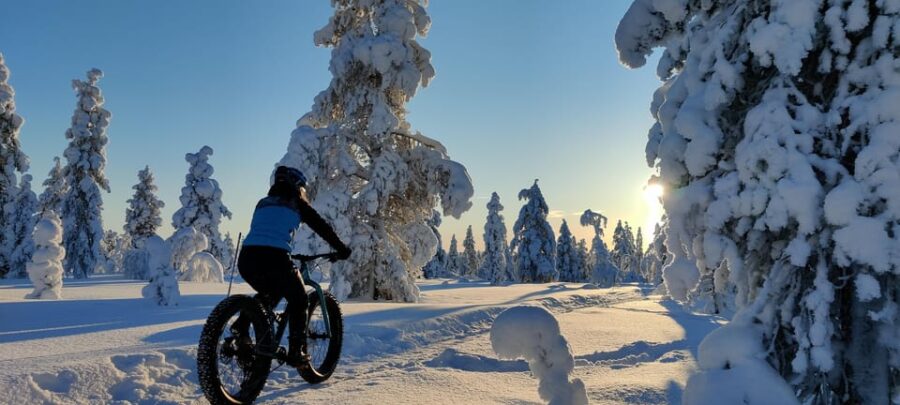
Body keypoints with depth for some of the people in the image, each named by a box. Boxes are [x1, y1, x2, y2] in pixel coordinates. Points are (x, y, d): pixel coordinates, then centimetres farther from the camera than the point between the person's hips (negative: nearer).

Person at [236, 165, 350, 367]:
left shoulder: (263, 203, 27)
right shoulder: (296, 203, 13)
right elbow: (321, 227, 13)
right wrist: (341, 249, 23)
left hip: (246, 258, 5)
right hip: (273, 258, -5)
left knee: (270, 294, 31)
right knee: (298, 299, 18)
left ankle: (241, 327, 13)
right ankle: (296, 351, 13)